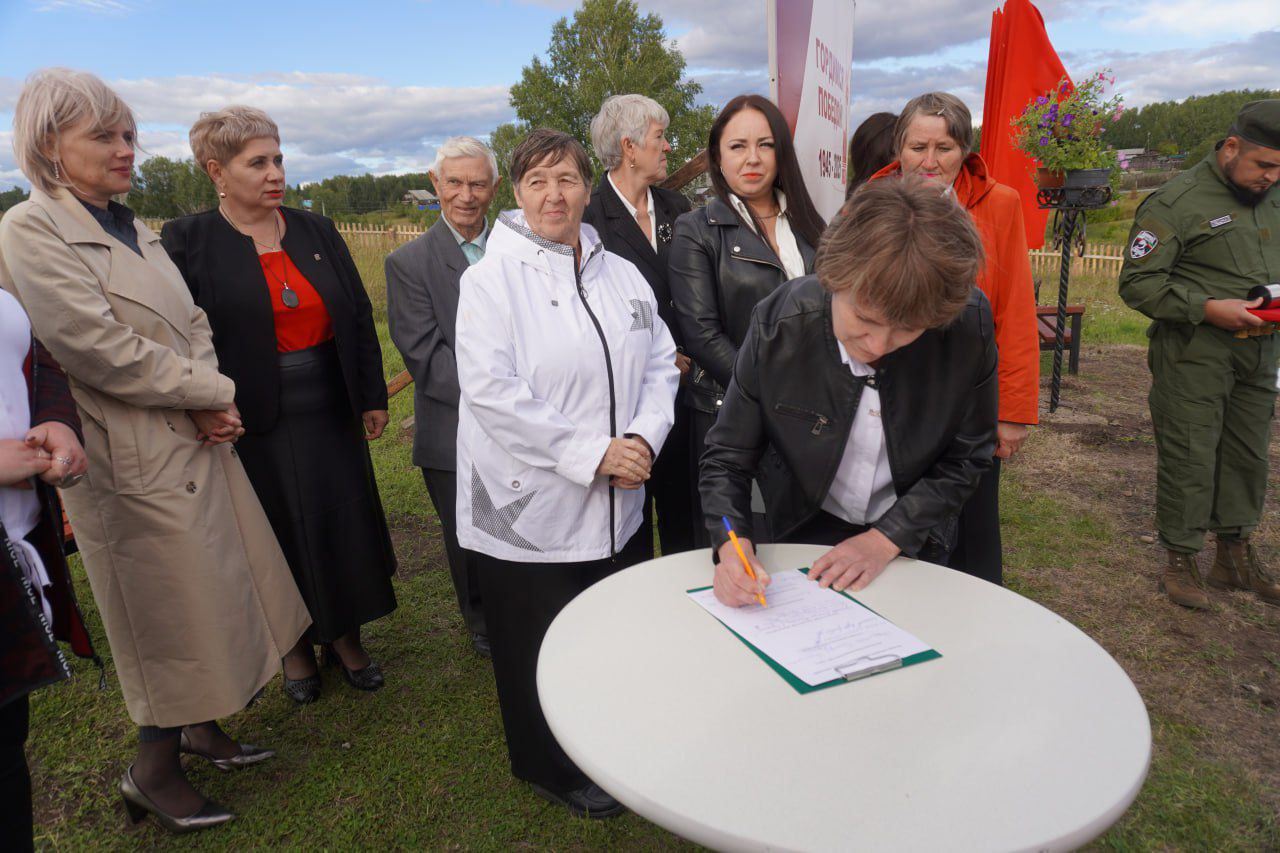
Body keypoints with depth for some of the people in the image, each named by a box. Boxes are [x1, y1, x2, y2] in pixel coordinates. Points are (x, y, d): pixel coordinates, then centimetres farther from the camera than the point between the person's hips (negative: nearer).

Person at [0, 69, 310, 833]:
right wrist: (216, 393, -11)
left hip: (200, 443, 7)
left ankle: (203, 727, 38)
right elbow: (99, 348, -18)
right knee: (169, 613, 5)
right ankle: (154, 772, 27)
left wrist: (211, 405, -6)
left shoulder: (135, 230, 13)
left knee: (213, 594, 17)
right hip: (137, 461, -7)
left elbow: (193, 323, 11)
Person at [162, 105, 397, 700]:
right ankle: (296, 647, 31)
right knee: (282, 536, 10)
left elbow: (359, 315, 7)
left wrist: (372, 397, 5)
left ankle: (346, 636, 30)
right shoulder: (188, 242, -4)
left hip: (331, 411, 3)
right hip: (257, 422, -3)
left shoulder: (316, 231, 5)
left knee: (348, 522, 10)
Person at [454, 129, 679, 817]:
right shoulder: (491, 279, -7)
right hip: (529, 508, -5)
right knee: (544, 652, 9)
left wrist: (643, 437, -9)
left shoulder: (623, 276, 11)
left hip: (617, 506, 5)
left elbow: (661, 364, 10)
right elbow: (492, 392, -17)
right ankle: (553, 771, 35)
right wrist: (591, 453, -19)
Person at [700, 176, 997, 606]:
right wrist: (733, 546, -31)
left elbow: (965, 458, -9)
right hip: (805, 536, 0)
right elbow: (727, 459, -14)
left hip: (913, 543, 1)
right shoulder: (779, 324, -24)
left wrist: (885, 540, -18)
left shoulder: (970, 325, -22)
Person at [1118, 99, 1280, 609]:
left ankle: (1236, 557, 29)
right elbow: (1137, 283, -14)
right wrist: (1209, 309, -21)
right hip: (1193, 356, -7)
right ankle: (1181, 558, 14)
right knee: (1188, 459, -2)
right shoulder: (1176, 202, -10)